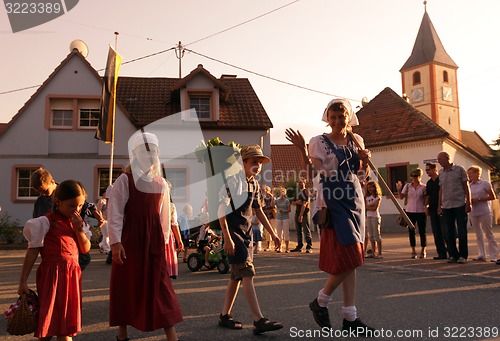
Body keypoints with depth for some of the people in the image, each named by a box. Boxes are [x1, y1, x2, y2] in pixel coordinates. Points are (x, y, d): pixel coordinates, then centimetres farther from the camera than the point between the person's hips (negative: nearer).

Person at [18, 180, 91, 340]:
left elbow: (86, 249, 5)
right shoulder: (45, 222, -8)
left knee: (66, 320, 13)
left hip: (72, 274, 6)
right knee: (49, 320, 0)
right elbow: (32, 251, -7)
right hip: (53, 274, -6)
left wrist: (79, 230, -10)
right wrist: (23, 281, -8)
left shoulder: (78, 223, 11)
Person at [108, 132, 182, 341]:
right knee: (127, 285, 8)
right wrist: (116, 242, -16)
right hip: (130, 238, -3)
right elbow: (115, 213, -10)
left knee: (161, 286, 3)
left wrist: (164, 240, 10)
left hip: (154, 239, 4)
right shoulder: (125, 180, -6)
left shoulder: (161, 183, 9)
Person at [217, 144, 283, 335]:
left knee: (237, 275, 12)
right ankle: (259, 321, -12)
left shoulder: (254, 184, 12)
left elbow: (258, 211, 20)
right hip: (233, 232, -8)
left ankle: (225, 316, 24)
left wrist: (272, 234, 19)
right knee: (247, 273, -13)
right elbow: (221, 209, -18)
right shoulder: (233, 180, -13)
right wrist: (227, 238, -23)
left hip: (246, 232, 9)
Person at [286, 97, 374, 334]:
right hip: (333, 202, -6)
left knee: (350, 260, 8)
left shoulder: (356, 140, 13)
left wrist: (365, 159, -1)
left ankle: (350, 318, 16)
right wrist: (302, 150, -24)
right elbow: (311, 172, -13)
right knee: (348, 258, -9)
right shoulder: (319, 142, -2)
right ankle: (320, 302, 14)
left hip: (355, 201, 6)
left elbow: (362, 175, 19)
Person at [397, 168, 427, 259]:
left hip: (421, 212, -2)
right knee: (411, 231, 5)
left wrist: (426, 208, -12)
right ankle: (413, 251, 13)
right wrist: (399, 190, -10)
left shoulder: (423, 187, 0)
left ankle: (423, 251, 15)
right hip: (410, 211, 2)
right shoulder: (407, 186, 5)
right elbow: (402, 197, 5)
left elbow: (426, 199, 3)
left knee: (422, 231, 4)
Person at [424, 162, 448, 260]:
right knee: (437, 233, 7)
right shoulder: (429, 183, 15)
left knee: (445, 232, -7)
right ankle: (442, 253, 13)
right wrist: (426, 206, 6)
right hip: (433, 210, 7)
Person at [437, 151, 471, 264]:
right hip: (446, 206, 4)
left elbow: (466, 186, 0)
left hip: (460, 205, -4)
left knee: (462, 231, 0)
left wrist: (468, 203, -6)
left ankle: (463, 255, 8)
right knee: (449, 232, 5)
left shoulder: (460, 169, -1)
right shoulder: (441, 173, 11)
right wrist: (439, 205, 12)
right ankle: (453, 255, 13)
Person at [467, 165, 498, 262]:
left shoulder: (485, 184, -4)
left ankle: (494, 255, 4)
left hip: (484, 211, -5)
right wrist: (469, 201, -3)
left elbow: (493, 197, -6)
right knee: (478, 234, 7)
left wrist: (479, 199, -15)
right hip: (473, 212, 5)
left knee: (489, 233, -1)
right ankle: (481, 255, 11)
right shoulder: (469, 186, 11)